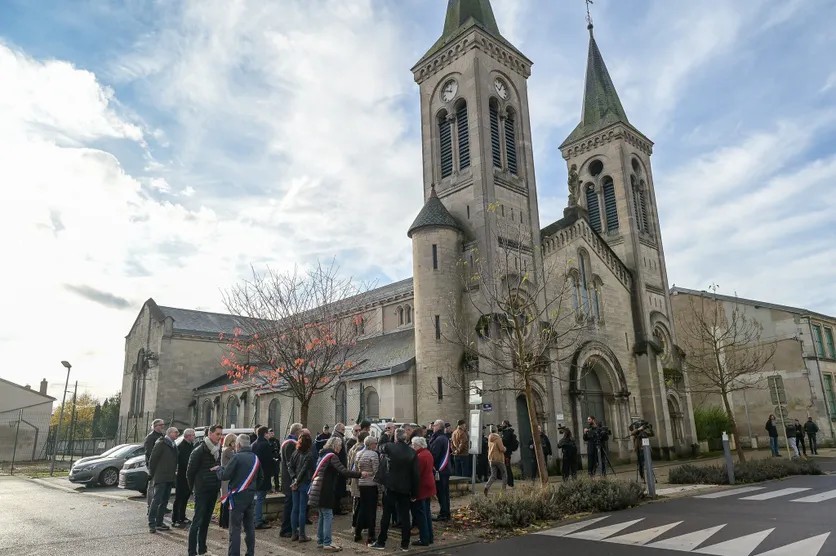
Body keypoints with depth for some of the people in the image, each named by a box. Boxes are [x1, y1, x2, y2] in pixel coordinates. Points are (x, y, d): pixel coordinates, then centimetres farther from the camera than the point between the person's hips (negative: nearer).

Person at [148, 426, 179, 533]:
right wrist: (152, 473, -7)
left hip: (169, 478, 8)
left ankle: (159, 523, 18)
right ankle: (151, 523, -1)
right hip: (160, 477, -8)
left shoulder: (173, 446, 16)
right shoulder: (161, 443, -9)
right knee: (157, 500, -7)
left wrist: (173, 473, 13)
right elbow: (153, 459, -10)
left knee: (164, 501, 11)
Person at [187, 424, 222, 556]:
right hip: (202, 491, -6)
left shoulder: (218, 450, 6)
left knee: (206, 520, 13)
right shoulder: (199, 451, -13)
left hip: (213, 490, 6)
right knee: (198, 521, -3)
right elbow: (190, 471, -8)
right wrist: (193, 487, 1)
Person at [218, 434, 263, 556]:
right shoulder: (255, 458, 9)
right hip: (251, 496, 6)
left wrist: (219, 468, 6)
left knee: (235, 528, -2)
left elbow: (225, 476, -12)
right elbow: (260, 477, 15)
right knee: (249, 526, 14)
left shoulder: (237, 457, -12)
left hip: (238, 496, -6)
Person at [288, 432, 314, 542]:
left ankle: (294, 533, 19)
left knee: (295, 508, 13)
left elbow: (290, 467, 1)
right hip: (304, 484, -5)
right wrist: (297, 481, -7)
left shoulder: (295, 453, 3)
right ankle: (302, 535, 7)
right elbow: (304, 470, -15)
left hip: (295, 484, 5)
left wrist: (294, 479, -3)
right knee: (302, 509, 1)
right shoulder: (309, 455, -13)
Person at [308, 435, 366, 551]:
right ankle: (327, 543, -2)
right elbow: (343, 471, -22)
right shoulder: (332, 456, -14)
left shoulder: (323, 454, 15)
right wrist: (360, 474, -17)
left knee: (322, 515, 16)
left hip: (319, 489, 10)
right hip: (325, 490, -10)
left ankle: (320, 540, 23)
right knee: (328, 516, -5)